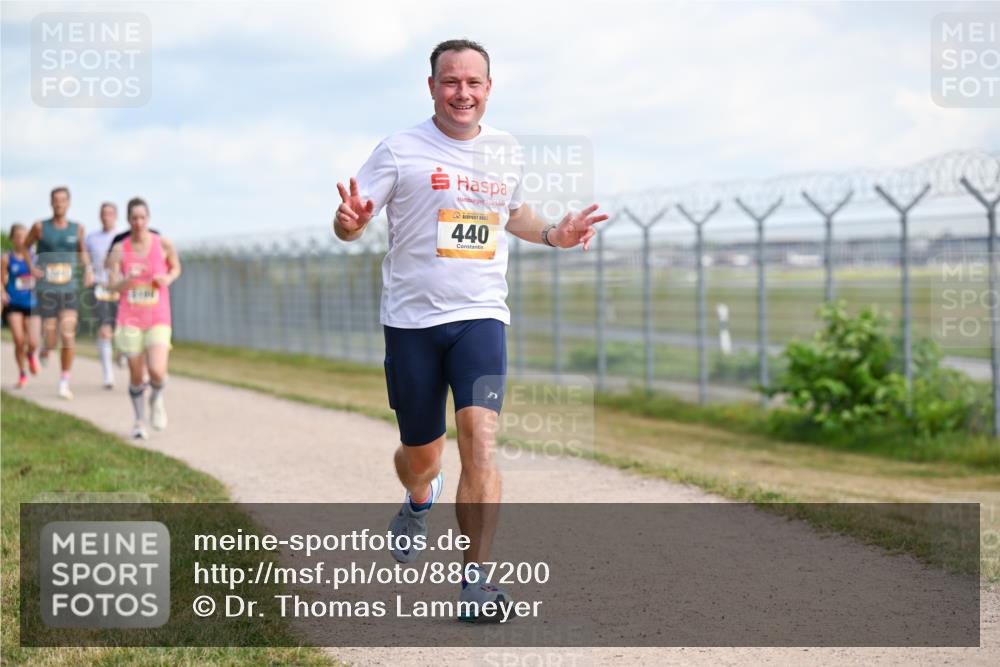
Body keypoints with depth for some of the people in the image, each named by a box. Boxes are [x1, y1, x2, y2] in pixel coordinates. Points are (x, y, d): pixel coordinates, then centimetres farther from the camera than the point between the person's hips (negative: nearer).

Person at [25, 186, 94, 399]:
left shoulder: (77, 228, 4)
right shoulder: (40, 227, -3)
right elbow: (24, 247, 12)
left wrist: (88, 269, 5)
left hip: (69, 292, 1)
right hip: (47, 293, -1)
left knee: (68, 337, -12)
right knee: (51, 341, -3)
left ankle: (64, 383, 0)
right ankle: (45, 350, 35)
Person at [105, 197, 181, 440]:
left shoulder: (163, 244, -2)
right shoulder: (119, 250, -3)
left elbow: (176, 267, 15)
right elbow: (112, 286, -7)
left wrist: (168, 278, -7)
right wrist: (128, 279, -28)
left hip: (158, 319, -1)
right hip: (129, 319, 1)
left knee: (157, 372, -17)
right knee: (136, 375, 4)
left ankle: (156, 399, 18)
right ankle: (139, 421, 26)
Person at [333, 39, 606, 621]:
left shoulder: (506, 152, 9)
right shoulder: (401, 151, -2)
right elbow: (352, 224, -3)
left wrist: (554, 235, 9)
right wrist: (349, 222, -27)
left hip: (481, 316, 1)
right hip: (412, 319, -1)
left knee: (480, 436, -19)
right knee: (421, 455, 9)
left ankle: (477, 577, -14)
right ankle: (419, 501, 47)